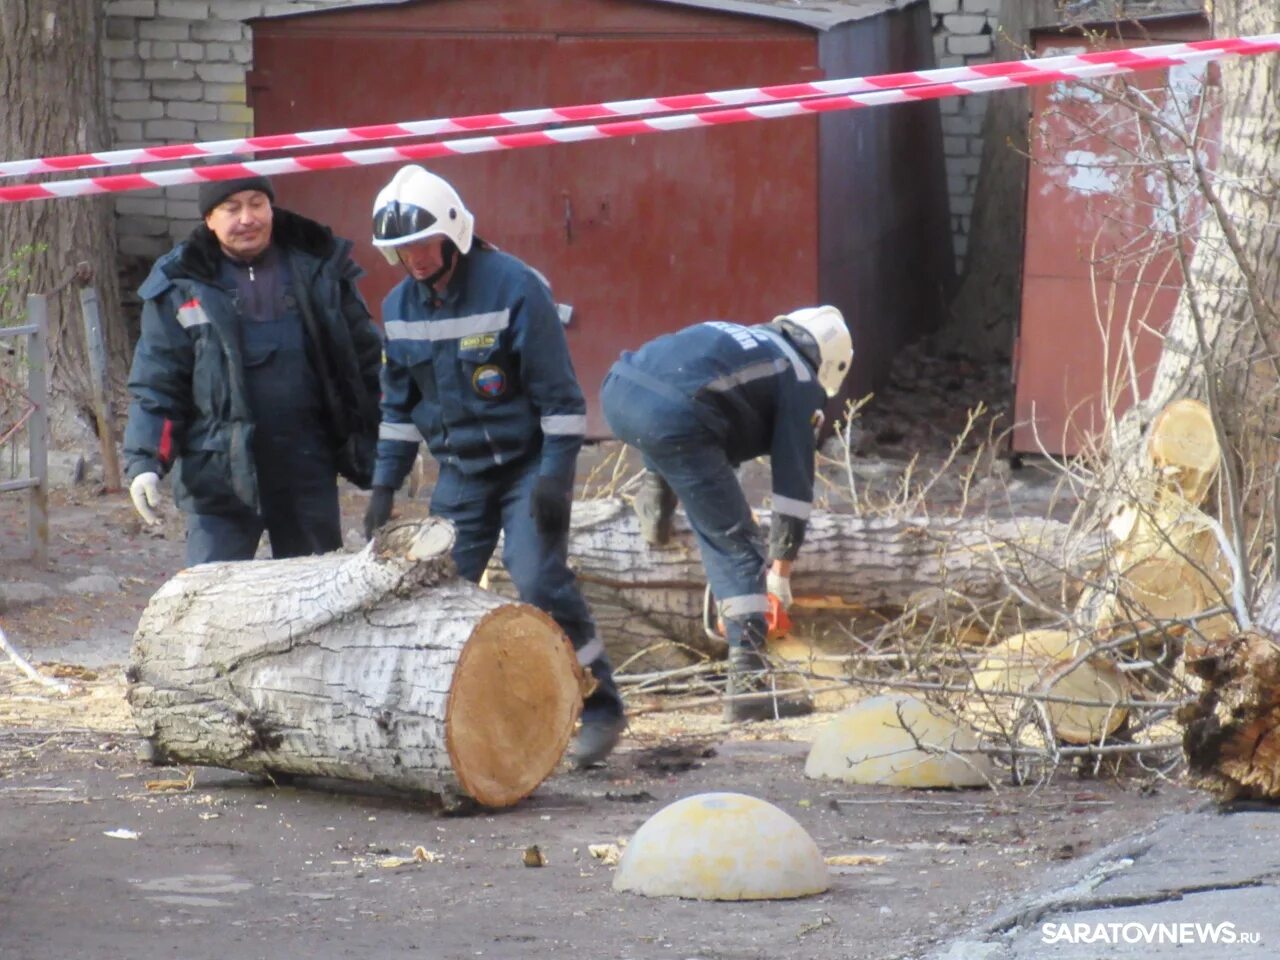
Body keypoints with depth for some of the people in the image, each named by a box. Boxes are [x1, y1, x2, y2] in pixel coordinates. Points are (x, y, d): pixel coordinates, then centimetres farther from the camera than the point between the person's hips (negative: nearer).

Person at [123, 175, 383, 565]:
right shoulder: (181, 286, 0)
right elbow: (155, 384, 0)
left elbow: (365, 358, 10)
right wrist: (143, 461, -11)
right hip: (219, 473, -2)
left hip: (308, 471, 2)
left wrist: (380, 450, 8)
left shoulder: (319, 266, 5)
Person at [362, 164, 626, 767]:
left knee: (540, 582, -18)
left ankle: (600, 709, -7)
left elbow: (558, 391, -15)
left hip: (527, 464, -6)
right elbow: (398, 402, 14)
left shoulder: (513, 287, -17)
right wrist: (384, 484, 9)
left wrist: (557, 473, -19)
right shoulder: (400, 307, 3)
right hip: (460, 472, 6)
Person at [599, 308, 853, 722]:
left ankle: (655, 491, 22)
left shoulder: (744, 339, 35)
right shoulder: (803, 382, 16)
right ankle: (749, 683, -2)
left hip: (617, 390, 7)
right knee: (736, 546, 4)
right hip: (674, 417, -6)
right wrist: (781, 571, 17)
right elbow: (794, 481, 12)